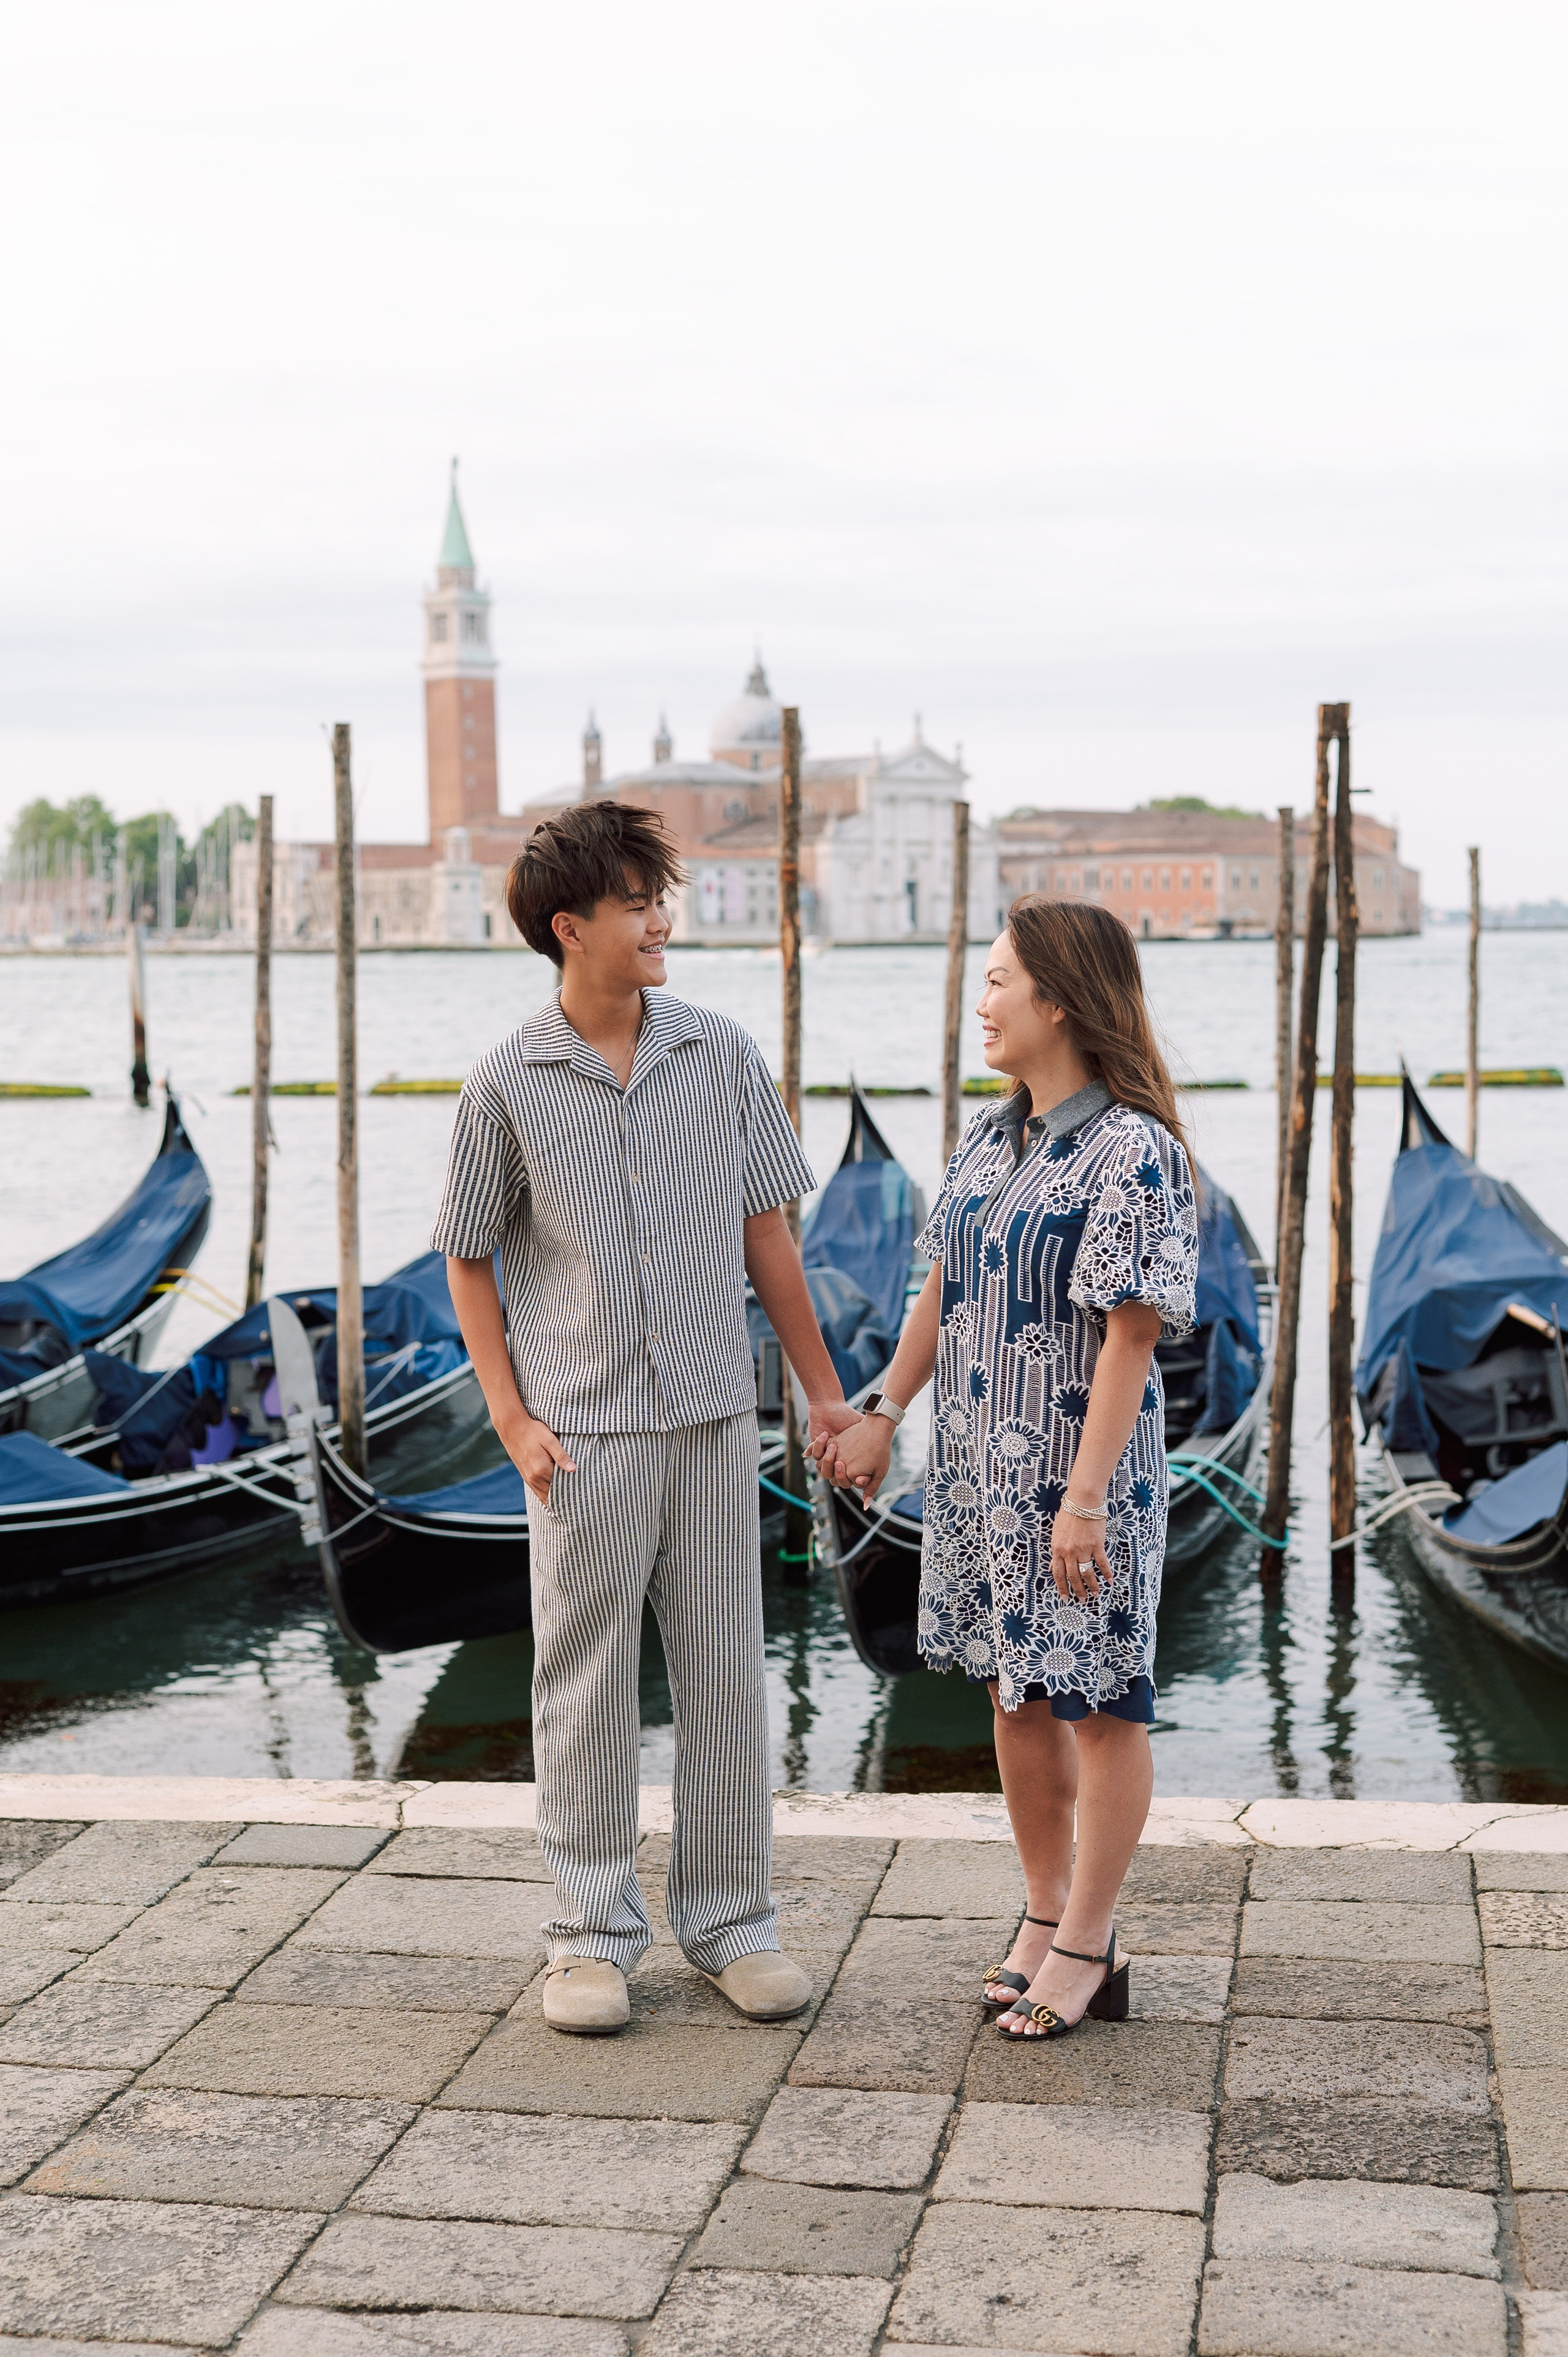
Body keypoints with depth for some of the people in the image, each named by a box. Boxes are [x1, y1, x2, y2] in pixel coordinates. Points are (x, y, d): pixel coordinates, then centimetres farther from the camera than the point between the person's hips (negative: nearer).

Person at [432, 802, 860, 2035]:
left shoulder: (725, 1056, 2)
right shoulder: (508, 1085, -4)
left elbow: (765, 1232, 8)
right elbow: (469, 1260, 4)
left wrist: (826, 1391, 8)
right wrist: (513, 1420, -4)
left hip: (713, 1416, 2)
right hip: (583, 1433, -2)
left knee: (725, 1670, 8)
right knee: (586, 1682, 6)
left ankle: (731, 1920, 21)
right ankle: (593, 1933, 19)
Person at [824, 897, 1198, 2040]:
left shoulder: (1133, 1153, -18)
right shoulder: (990, 1139, 7)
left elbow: (1130, 1338, -19)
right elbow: (942, 1288, 15)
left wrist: (1086, 1496, -20)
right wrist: (885, 1415, 16)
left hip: (1076, 1469, -8)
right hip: (979, 1466, 8)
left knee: (1099, 1703, 6)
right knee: (1015, 1694, 16)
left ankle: (1086, 1946, 17)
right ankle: (1048, 1912, 32)